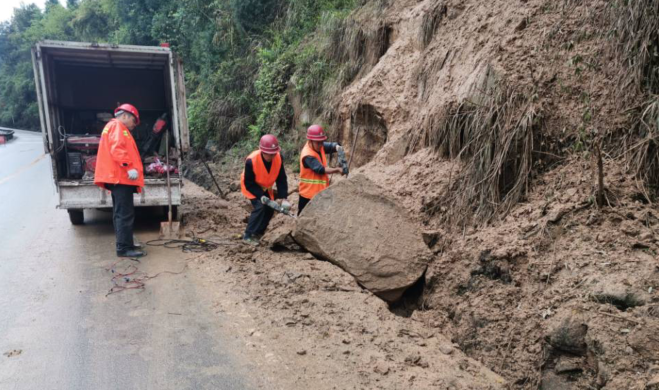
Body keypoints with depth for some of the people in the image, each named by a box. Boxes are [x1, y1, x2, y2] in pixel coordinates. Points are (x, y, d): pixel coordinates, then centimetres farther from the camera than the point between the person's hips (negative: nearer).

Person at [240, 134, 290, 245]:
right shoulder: (251, 160, -36)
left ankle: (257, 235, 16)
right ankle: (248, 236, -10)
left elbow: (281, 179, -16)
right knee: (260, 207, -22)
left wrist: (283, 197, -24)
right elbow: (249, 183, -27)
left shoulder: (279, 158, -25)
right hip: (250, 187, -5)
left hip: (265, 187, 5)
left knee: (269, 209, -1)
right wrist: (262, 197, -33)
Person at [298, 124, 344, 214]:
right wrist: (337, 170, -30)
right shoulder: (307, 155, -24)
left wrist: (337, 147, -19)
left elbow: (331, 145, 5)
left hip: (320, 192, 8)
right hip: (309, 194, -8)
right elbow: (320, 169, -31)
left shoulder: (319, 146, 1)